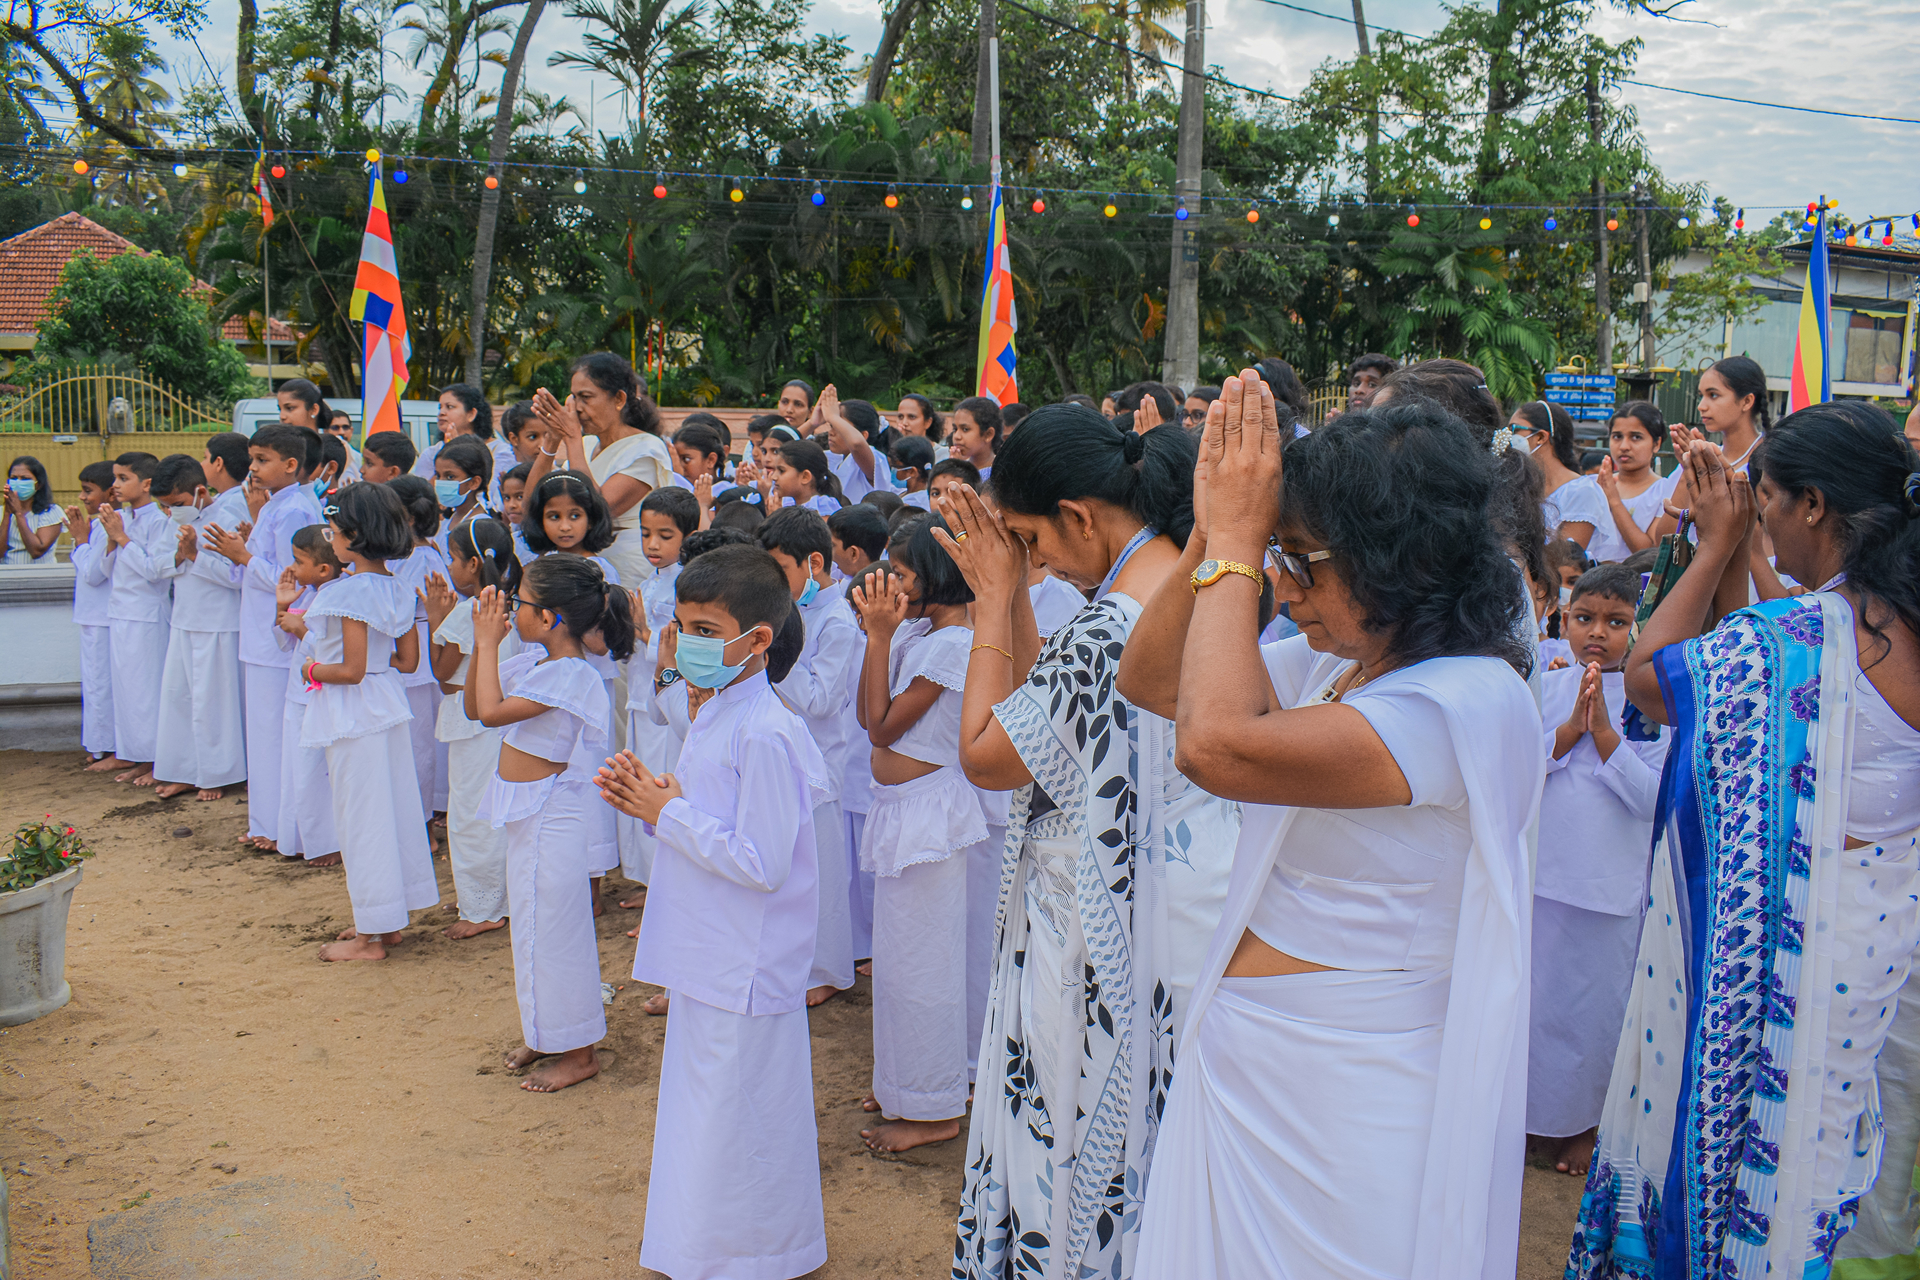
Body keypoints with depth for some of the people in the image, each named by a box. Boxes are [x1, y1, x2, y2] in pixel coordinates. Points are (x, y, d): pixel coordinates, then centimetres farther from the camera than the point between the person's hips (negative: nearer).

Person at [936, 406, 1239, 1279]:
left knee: (1078, 1148, 9)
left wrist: (996, 599, -12)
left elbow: (983, 755, -16)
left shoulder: (1108, 628, -27)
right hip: (1183, 910, 9)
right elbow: (1052, 710, 9)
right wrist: (1012, 598, 4)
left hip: (1107, 938, -9)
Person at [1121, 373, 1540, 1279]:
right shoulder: (1332, 666, 4)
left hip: (1347, 1103, -8)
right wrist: (1214, 535, -4)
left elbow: (1217, 745, -34)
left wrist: (1234, 544, -23)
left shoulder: (1470, 701, -23)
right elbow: (1148, 681, 9)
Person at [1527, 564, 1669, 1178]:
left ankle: (1585, 1122, 29)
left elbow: (1654, 798, -11)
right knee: (1532, 996, 11)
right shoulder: (1545, 688, 2)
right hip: (1539, 873, 2)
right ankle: (1528, 1111, 31)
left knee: (1596, 1004, 9)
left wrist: (1604, 733, -18)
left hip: (1611, 885, -2)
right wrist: (1569, 729, -15)